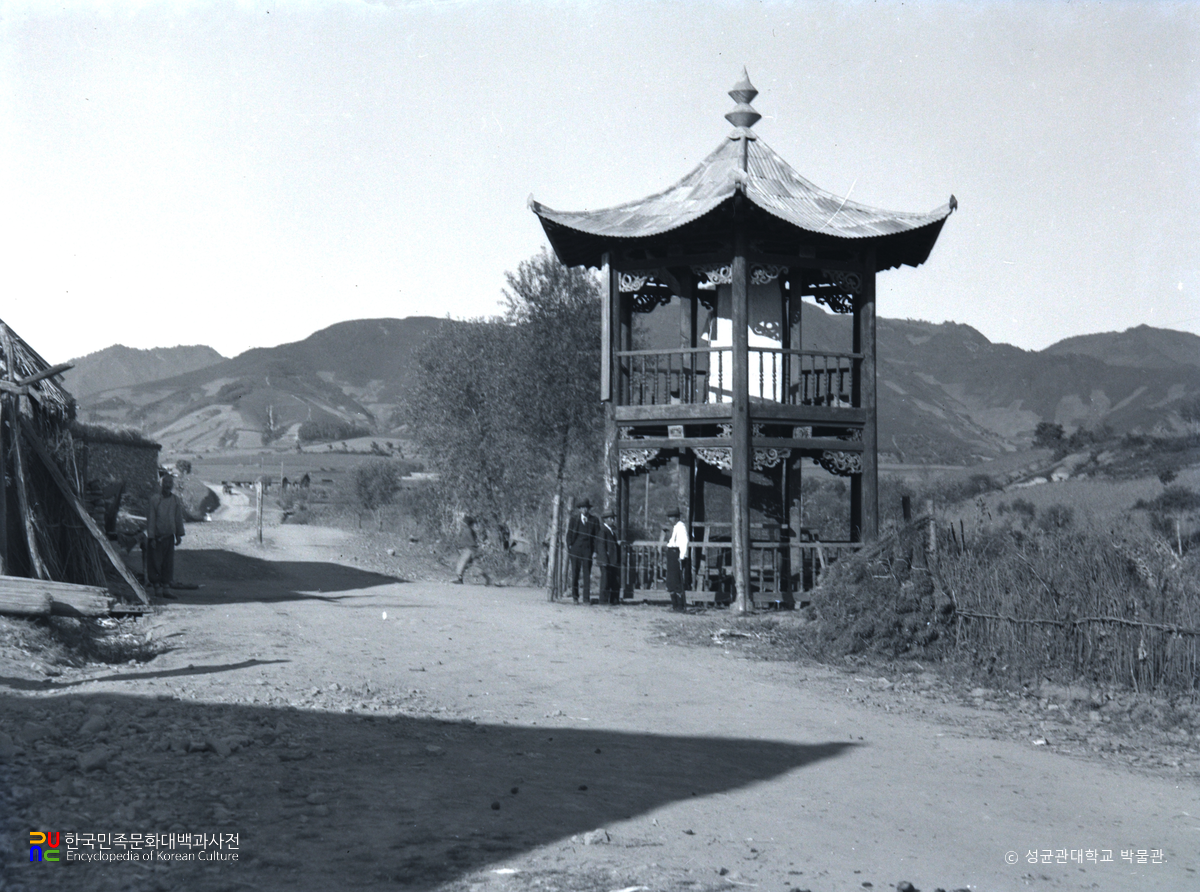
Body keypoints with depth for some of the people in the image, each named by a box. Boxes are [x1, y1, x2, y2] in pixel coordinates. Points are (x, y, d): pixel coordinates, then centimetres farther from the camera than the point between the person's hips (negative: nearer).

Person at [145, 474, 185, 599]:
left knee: (168, 564, 4)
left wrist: (179, 535, 9)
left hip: (169, 537, 4)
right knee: (155, 562, -1)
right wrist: (151, 537, -9)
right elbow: (150, 519, -6)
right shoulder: (154, 499, -6)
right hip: (156, 537, -4)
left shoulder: (176, 500, 6)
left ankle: (165, 587, 9)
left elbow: (179, 518, 12)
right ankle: (157, 586, 9)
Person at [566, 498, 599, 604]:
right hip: (575, 549, 1)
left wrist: (595, 550, -2)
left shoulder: (594, 520, 8)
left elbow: (597, 535, 7)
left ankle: (586, 598, -1)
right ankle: (575, 597, 9)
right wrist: (569, 548, 0)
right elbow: (569, 535, 10)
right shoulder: (574, 520, 10)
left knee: (587, 574, -3)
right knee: (575, 573, 0)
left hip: (588, 550, -1)